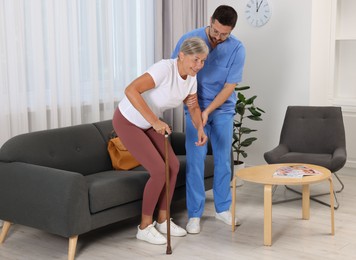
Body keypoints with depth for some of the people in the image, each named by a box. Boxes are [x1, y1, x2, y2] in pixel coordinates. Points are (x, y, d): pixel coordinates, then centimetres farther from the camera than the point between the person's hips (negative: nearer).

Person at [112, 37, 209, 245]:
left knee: (173, 165, 3)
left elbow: (194, 107, 9)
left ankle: (162, 220, 19)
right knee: (159, 171, -12)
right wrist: (155, 121, -44)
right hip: (128, 122, -8)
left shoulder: (191, 78, -6)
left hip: (148, 123, 8)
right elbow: (131, 90, -41)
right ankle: (145, 227, 5)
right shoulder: (165, 68, -31)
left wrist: (200, 128, -11)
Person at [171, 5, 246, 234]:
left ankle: (223, 208, 21)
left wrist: (208, 111, -20)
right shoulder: (189, 39, -14)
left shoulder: (237, 49, -14)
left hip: (223, 110, 1)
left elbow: (229, 86, -12)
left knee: (223, 159, 5)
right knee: (195, 160, -5)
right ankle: (194, 214, 4)